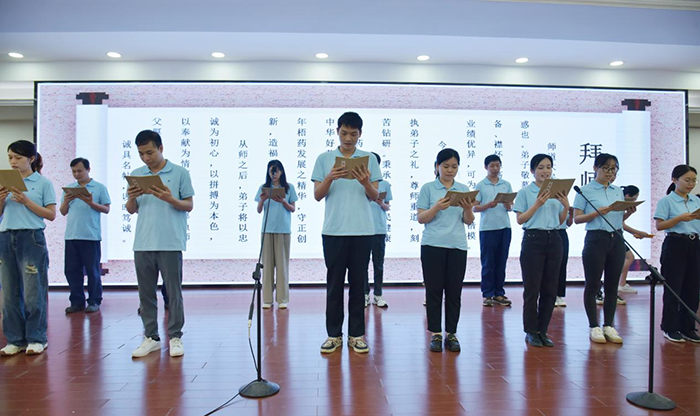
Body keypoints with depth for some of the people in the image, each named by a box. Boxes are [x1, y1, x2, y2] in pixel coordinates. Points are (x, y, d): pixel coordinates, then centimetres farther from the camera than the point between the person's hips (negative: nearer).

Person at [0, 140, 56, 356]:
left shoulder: (43, 183, -1)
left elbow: (51, 215, -4)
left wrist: (26, 201, -13)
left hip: (31, 238, -5)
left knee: (33, 292, -1)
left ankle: (37, 338, 10)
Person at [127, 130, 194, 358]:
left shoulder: (180, 173, 1)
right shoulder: (136, 175, 12)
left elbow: (189, 205, 1)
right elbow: (131, 210, 15)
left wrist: (169, 199, -17)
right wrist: (132, 198, -7)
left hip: (170, 243, -4)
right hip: (142, 243, 4)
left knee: (173, 292, 2)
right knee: (146, 292, 9)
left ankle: (175, 337, 13)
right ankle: (151, 337, 20)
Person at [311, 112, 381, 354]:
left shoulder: (369, 159, 7)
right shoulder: (324, 159, 7)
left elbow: (375, 197, 4)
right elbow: (317, 195, 4)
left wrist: (365, 182, -17)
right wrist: (330, 178, -15)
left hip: (362, 230, 0)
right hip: (333, 230, 0)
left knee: (358, 284, 6)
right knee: (334, 284, 5)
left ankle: (357, 335, 15)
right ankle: (334, 334, 16)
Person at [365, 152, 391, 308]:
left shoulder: (385, 184, 7)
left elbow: (388, 207, 10)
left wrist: (381, 203, -11)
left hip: (379, 229, 1)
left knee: (379, 264, 6)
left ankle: (378, 295, 14)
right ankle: (365, 294, 13)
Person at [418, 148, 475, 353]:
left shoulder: (464, 189, 11)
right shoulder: (428, 188, 2)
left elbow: (469, 221, 9)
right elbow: (420, 218, -3)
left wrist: (468, 209, -13)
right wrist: (437, 207, -20)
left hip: (458, 246, 3)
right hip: (433, 245, -2)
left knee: (454, 291, 5)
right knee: (434, 290, 2)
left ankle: (451, 333, 15)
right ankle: (436, 334, 12)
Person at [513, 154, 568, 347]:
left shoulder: (557, 192, 12)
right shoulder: (525, 192, -2)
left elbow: (561, 221, 14)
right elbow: (520, 219, -7)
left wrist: (566, 206, -4)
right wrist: (538, 204, -17)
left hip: (554, 240, 5)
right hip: (533, 239, -5)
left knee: (550, 289, 7)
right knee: (532, 288, -1)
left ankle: (542, 330, 18)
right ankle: (531, 331, 12)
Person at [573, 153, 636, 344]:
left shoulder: (618, 191, 14)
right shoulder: (586, 190, -3)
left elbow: (619, 218, 18)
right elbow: (577, 218, -7)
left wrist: (629, 212, -2)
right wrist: (597, 212, -20)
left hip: (617, 239, 5)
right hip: (596, 239, -5)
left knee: (612, 286, 9)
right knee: (592, 285, 1)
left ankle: (609, 325, 18)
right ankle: (594, 327, 10)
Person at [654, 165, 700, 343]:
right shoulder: (666, 201, -4)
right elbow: (659, 225, -9)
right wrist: (680, 218, -19)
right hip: (675, 244, -6)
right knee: (673, 288, -1)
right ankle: (670, 328, 9)